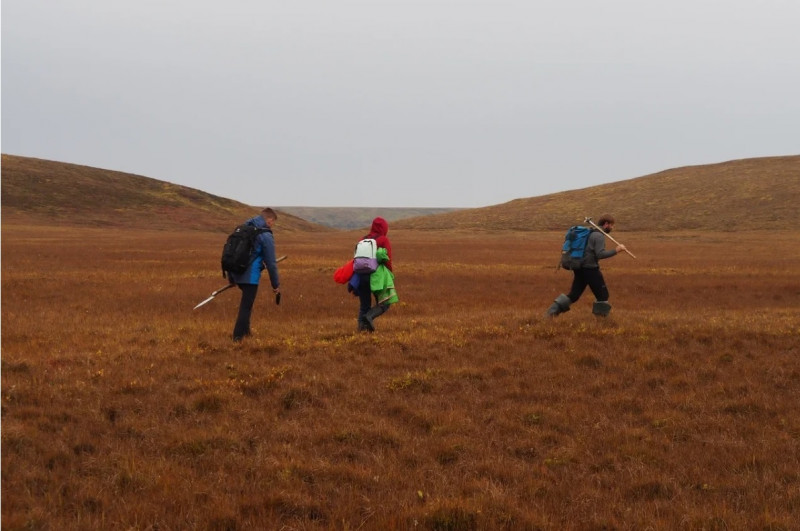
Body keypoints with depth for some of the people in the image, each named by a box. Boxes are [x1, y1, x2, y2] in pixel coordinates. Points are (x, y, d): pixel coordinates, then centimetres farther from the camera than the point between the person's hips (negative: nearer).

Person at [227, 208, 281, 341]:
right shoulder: (266, 236, -9)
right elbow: (271, 263, -8)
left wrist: (230, 277, 25)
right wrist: (276, 285, 1)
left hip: (236, 273, 7)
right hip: (250, 276, -7)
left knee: (246, 302, 28)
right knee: (246, 306, 2)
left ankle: (245, 330, 29)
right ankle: (238, 336, 3)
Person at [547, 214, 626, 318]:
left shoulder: (592, 233, 18)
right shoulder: (599, 235, -12)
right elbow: (600, 254, -22)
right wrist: (616, 250, -20)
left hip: (580, 268, 9)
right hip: (590, 269, -9)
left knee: (574, 294, 11)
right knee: (602, 294, 1)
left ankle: (553, 310, 4)